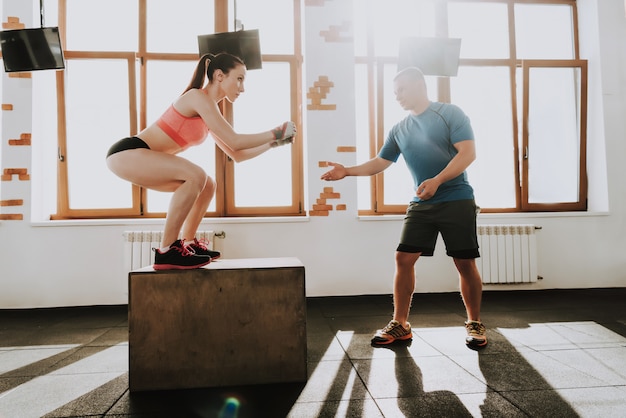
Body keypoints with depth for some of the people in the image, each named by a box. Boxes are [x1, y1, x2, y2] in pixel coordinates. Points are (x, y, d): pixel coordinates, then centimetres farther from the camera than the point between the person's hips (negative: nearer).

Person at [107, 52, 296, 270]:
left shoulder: (208, 110, 14)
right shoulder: (199, 98, -14)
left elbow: (237, 155, 15)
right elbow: (234, 141, -20)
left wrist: (272, 143, 9)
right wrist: (274, 133, -11)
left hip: (137, 157, 10)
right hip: (127, 153, -9)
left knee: (207, 185, 11)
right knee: (196, 176, -27)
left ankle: (188, 243, 18)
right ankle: (166, 252, -20)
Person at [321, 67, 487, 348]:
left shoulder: (450, 113, -3)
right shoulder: (399, 130, 11)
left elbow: (468, 153, -13)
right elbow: (379, 163, 14)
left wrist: (437, 181, -25)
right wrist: (347, 171, 0)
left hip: (457, 201, -4)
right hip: (420, 204, 4)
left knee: (466, 264, 0)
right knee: (403, 259, -3)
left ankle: (474, 324, 20)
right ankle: (399, 324, 8)